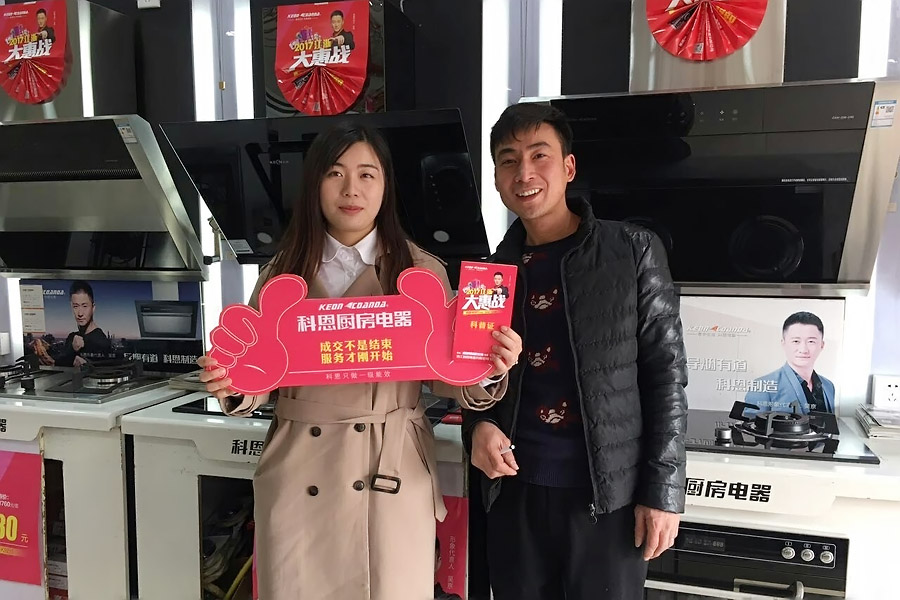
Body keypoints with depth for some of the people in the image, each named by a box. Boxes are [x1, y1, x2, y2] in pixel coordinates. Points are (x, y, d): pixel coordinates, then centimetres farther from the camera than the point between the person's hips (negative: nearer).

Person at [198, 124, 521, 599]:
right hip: (299, 474, 2)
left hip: (393, 474, -1)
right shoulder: (283, 272, 5)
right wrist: (232, 386, -15)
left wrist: (489, 372, -21)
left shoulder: (422, 270, 0)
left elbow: (447, 376, -1)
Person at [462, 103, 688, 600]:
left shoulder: (633, 251, -3)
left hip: (610, 494, -2)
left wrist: (663, 490, -7)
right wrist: (479, 426, -10)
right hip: (515, 491, 3)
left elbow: (667, 373, -4)